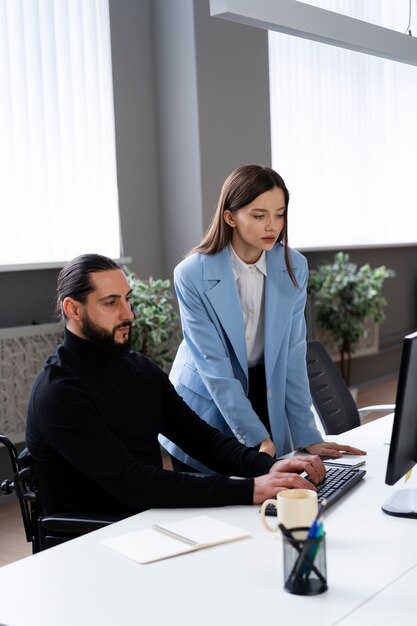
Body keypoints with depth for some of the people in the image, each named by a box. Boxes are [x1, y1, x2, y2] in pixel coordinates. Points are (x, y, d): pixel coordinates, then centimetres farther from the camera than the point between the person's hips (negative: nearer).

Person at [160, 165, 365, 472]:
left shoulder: (294, 267, -9)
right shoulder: (193, 275, -21)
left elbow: (292, 355, -8)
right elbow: (214, 366, -22)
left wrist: (307, 436, -11)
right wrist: (256, 438, -25)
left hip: (265, 398, 3)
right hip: (206, 405, -3)